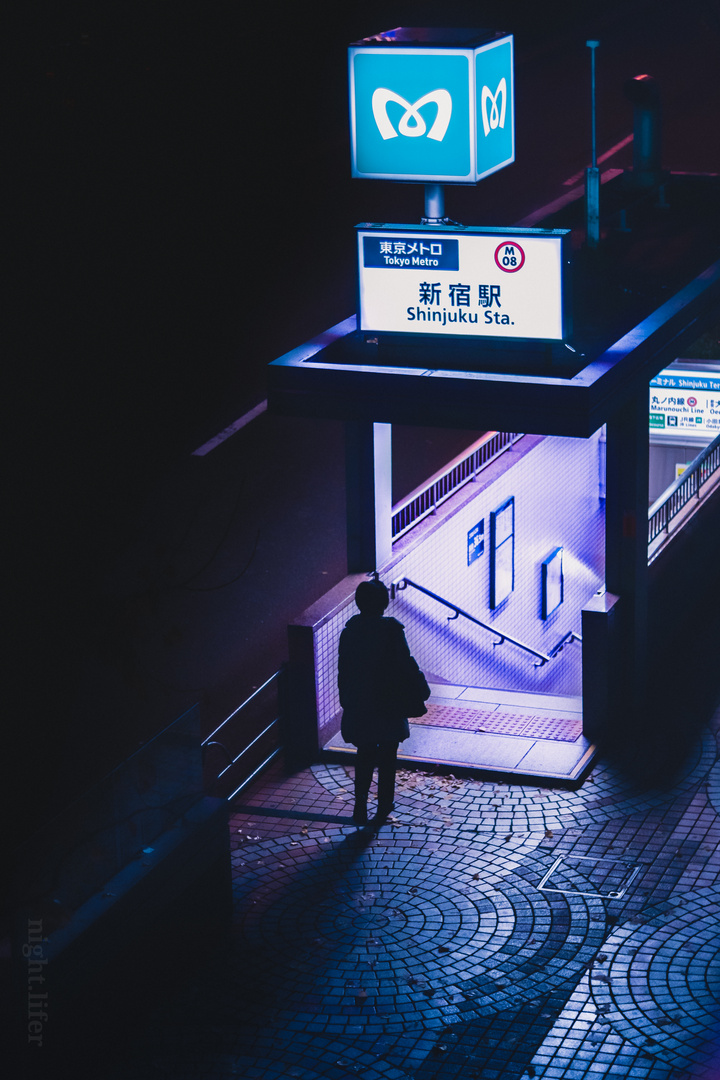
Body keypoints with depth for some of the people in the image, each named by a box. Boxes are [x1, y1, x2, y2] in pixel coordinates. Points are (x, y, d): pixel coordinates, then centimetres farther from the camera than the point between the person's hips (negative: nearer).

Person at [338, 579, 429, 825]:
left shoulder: (349, 632, -5)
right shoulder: (392, 631, -17)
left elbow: (343, 670, 2)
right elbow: (406, 665, -13)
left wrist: (347, 700, 14)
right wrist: (421, 691, 1)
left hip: (359, 706, 3)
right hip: (389, 704, -3)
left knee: (364, 755, 16)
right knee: (387, 757, 12)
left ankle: (360, 804, 5)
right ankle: (384, 807, 19)